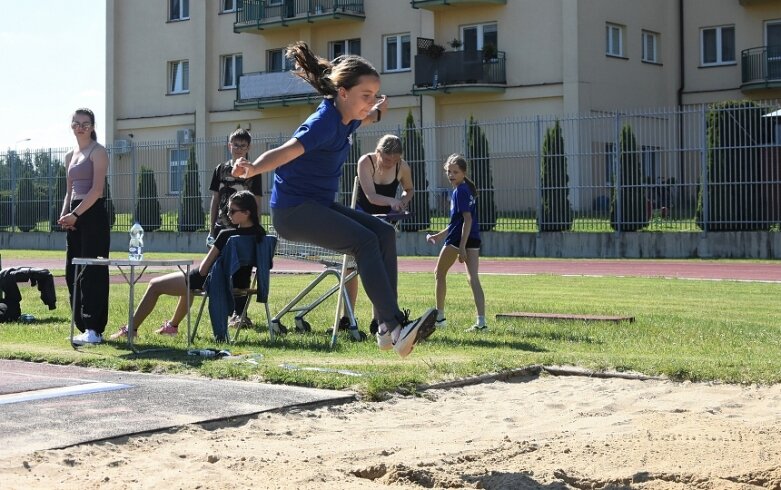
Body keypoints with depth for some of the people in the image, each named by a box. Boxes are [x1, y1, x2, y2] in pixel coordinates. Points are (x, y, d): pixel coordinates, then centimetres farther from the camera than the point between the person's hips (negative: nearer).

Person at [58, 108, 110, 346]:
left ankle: (94, 330, -8)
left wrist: (75, 215, -16)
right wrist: (64, 214, 4)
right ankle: (85, 327, 13)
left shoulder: (98, 152, -5)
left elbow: (96, 190, -14)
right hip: (74, 217, 8)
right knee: (73, 272, 7)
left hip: (92, 214, -8)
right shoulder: (70, 155, 18)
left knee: (92, 273, -9)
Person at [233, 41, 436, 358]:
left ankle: (387, 327, -8)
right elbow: (288, 150, -43)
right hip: (293, 210, -10)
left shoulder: (347, 118, 4)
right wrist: (253, 168, -58)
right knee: (365, 240, -25)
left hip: (320, 205, 10)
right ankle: (395, 327, -30)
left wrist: (376, 113, 30)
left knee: (384, 233, -3)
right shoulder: (325, 122, -24)